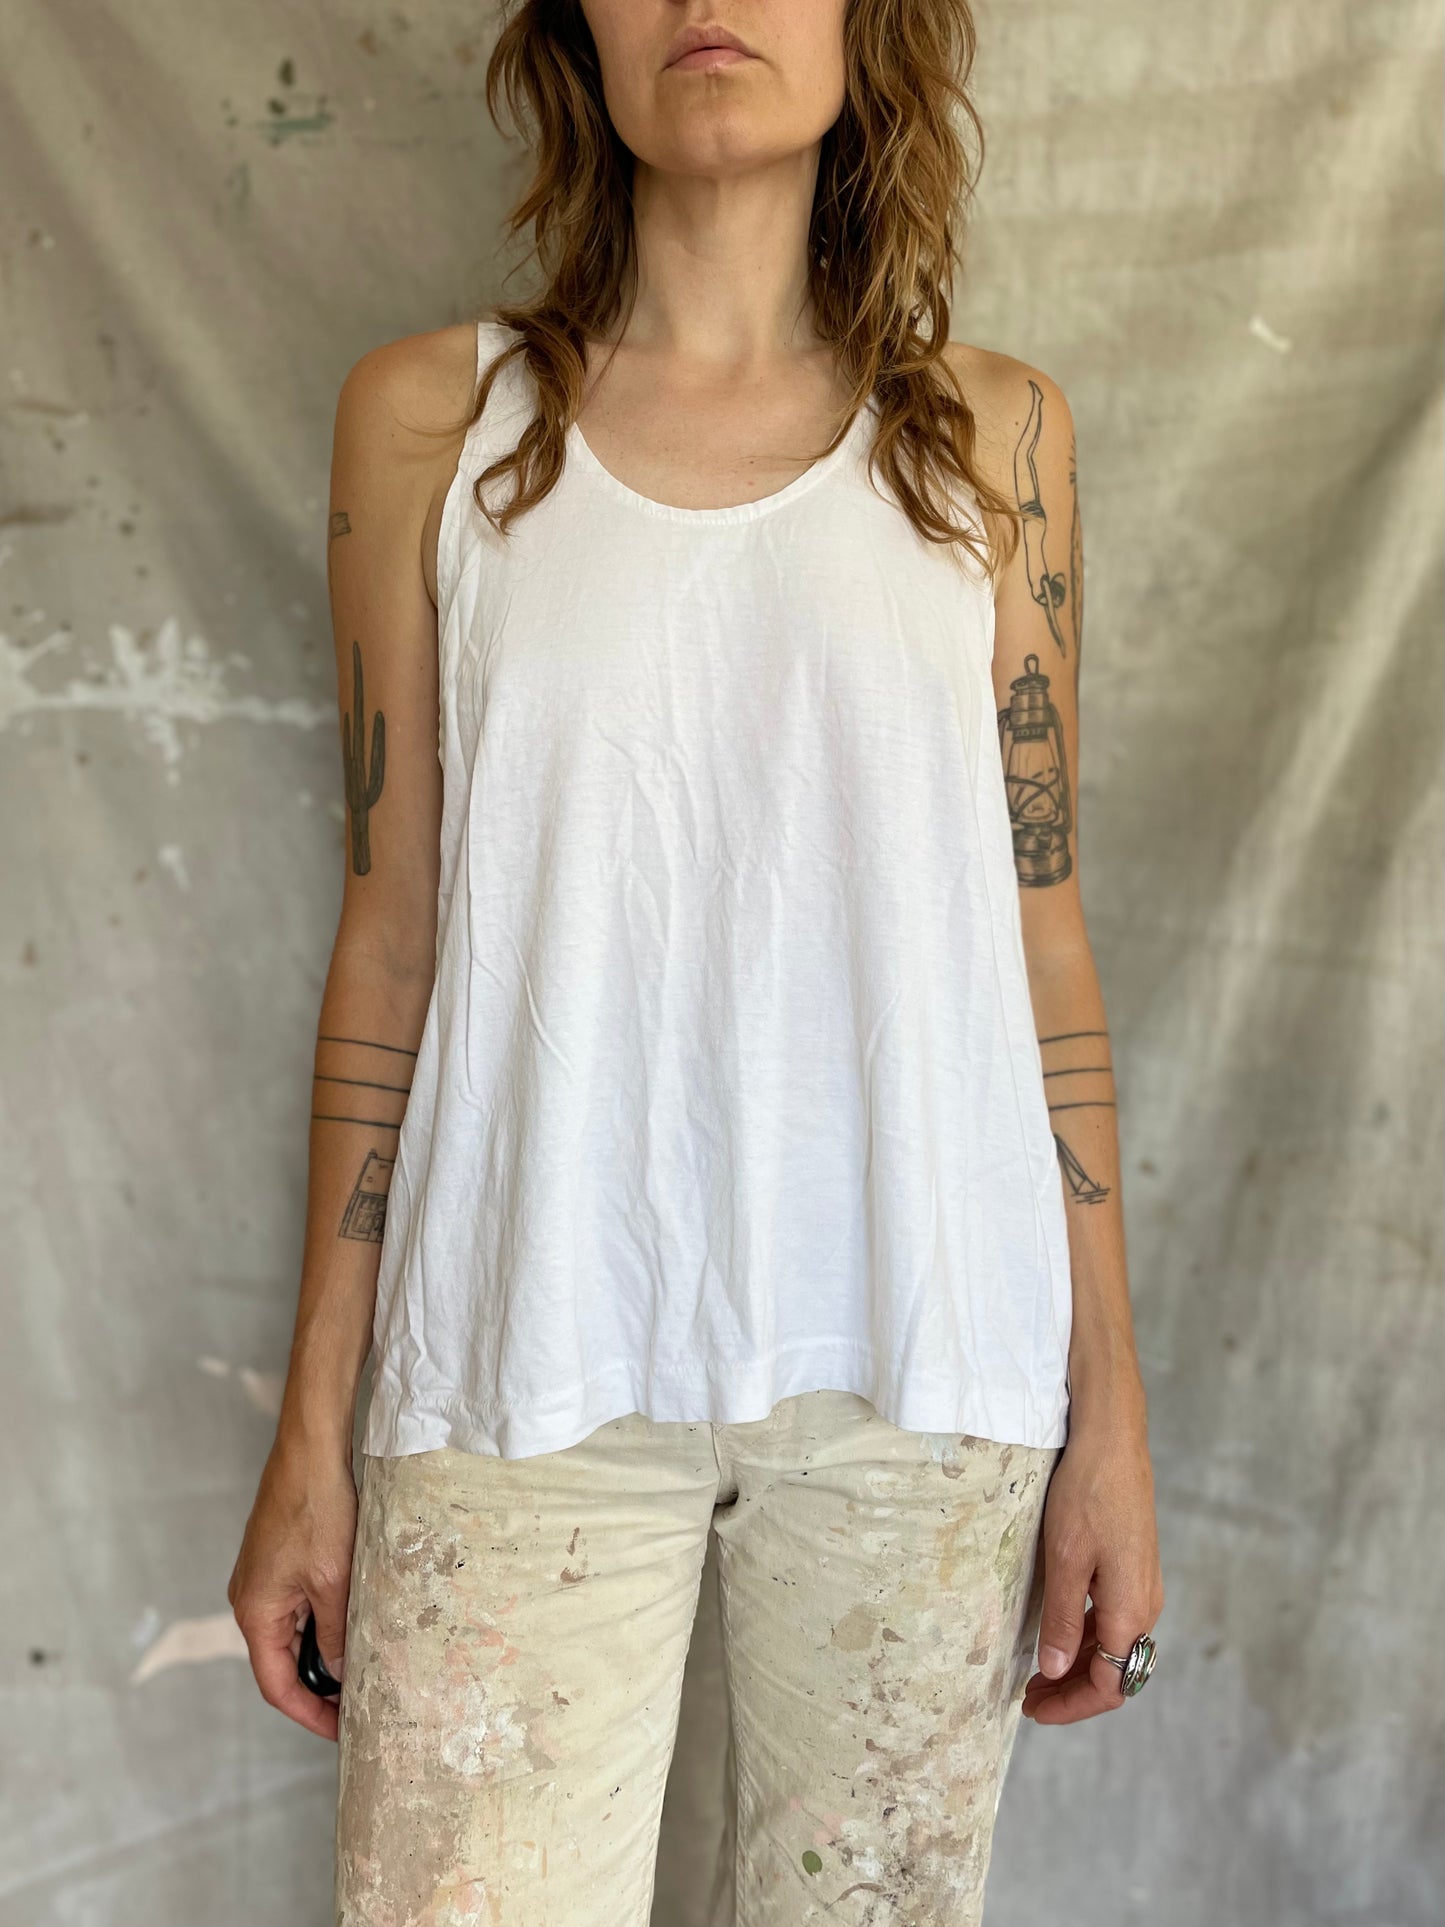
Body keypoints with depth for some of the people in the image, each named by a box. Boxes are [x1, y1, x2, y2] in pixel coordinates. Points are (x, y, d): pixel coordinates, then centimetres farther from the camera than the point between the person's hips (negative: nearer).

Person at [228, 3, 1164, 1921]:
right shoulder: (431, 417, 5)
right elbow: (392, 934, 5)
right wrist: (313, 1429, 5)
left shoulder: (993, 430, 6)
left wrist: (1109, 1411, 4)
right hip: (532, 1370, 0)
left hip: (923, 1363, 1)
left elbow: (1040, 925, 6)